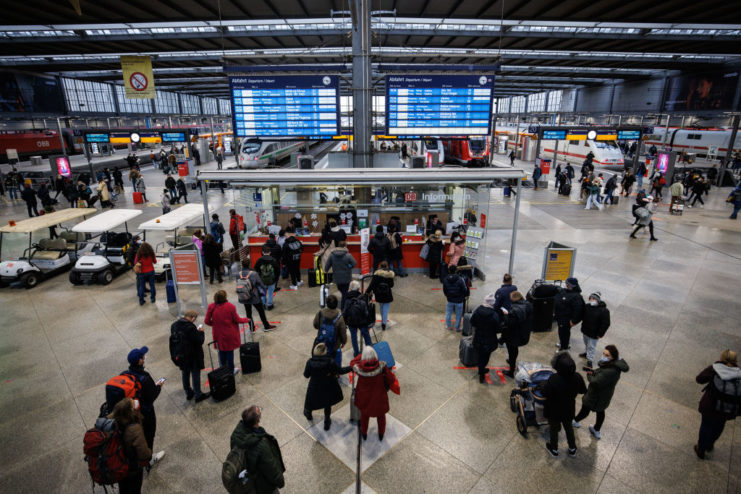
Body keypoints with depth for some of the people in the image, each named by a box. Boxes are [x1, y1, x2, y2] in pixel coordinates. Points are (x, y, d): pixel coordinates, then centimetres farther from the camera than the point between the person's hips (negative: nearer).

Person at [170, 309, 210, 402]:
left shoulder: (174, 326, -1)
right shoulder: (191, 327, -26)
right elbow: (199, 341, -23)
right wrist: (200, 332, -9)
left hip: (181, 355, 7)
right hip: (193, 355, -7)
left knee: (185, 374, 21)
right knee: (195, 374, 7)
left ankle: (188, 393, 35)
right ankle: (198, 395, 16)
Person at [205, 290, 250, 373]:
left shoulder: (211, 307, -12)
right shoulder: (230, 306, -20)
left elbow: (207, 321, -5)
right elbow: (237, 320, -11)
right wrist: (246, 319, 7)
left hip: (218, 334, 3)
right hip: (229, 334, -3)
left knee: (221, 351, 20)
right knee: (230, 351, 13)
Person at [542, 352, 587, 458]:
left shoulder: (553, 379, -39)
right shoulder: (577, 377, -25)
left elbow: (545, 394, -27)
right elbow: (583, 391, -6)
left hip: (554, 411, -3)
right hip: (569, 410, 3)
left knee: (554, 430, 25)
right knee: (569, 428, 31)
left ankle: (554, 450, 48)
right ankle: (572, 449, 53)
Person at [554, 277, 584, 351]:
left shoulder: (576, 296, -25)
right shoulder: (564, 291, 2)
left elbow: (578, 310, -26)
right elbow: (557, 300, 15)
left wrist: (573, 321, -22)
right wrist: (555, 311, 20)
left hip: (566, 319, -8)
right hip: (559, 316, 9)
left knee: (564, 332, 5)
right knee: (561, 331, 25)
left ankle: (564, 348, 22)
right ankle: (561, 342, 46)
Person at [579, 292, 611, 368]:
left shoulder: (604, 310, -23)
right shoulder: (587, 306, -5)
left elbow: (606, 324, -18)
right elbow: (583, 317, 11)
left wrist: (600, 334, -16)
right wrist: (583, 327, 11)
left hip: (594, 333, -6)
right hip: (585, 330, 6)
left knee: (591, 346, 7)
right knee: (586, 344, 26)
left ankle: (589, 360, 22)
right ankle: (586, 353, 49)